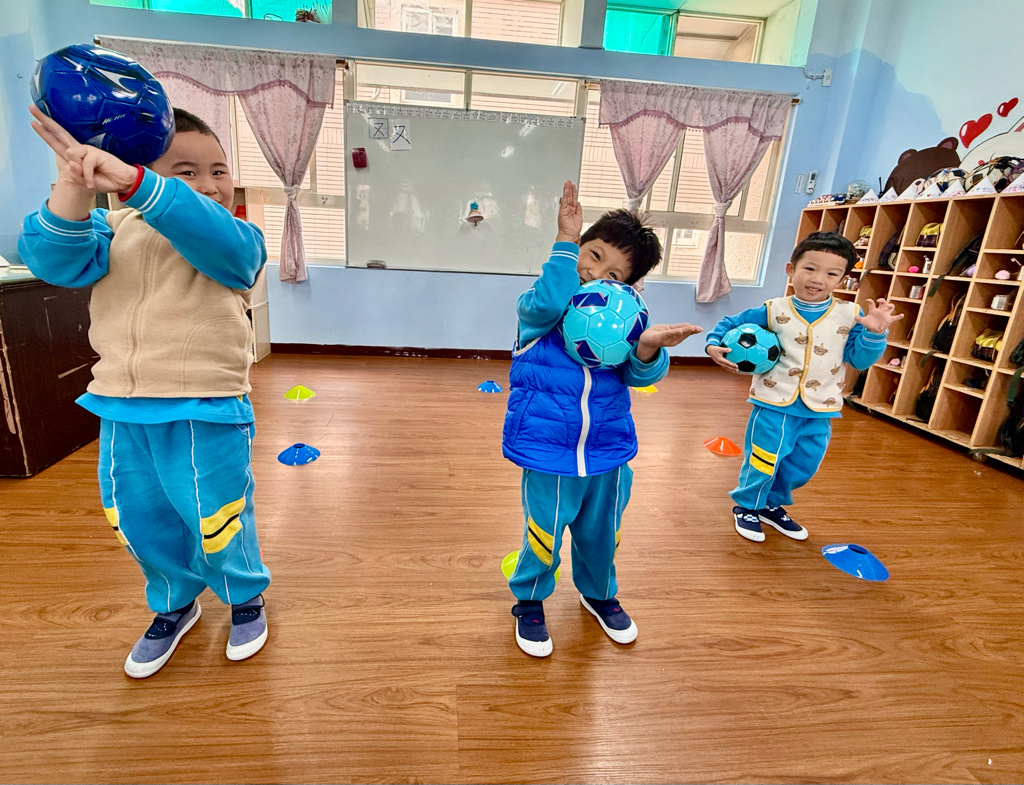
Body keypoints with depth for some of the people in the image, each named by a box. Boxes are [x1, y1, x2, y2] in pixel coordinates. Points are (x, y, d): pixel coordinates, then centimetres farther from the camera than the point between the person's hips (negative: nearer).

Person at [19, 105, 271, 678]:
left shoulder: (234, 239, -5)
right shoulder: (114, 230, 6)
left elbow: (212, 235, -29)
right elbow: (55, 260, -11)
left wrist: (132, 181, -38)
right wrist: (75, 185, -24)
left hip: (206, 414, -4)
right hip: (123, 412, 5)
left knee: (216, 524, 8)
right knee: (140, 524, 20)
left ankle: (247, 596, 39)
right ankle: (175, 605, 47)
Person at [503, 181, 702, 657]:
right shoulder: (541, 306, -7)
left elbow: (643, 374, -9)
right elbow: (547, 305, -31)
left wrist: (649, 348, -31)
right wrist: (566, 242, -24)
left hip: (608, 452, 4)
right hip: (548, 453, -3)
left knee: (601, 534, 22)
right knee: (544, 536, 10)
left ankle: (599, 593, 53)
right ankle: (529, 602, 41)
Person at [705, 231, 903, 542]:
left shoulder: (851, 315, -2)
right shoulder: (773, 311, -5)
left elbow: (860, 359, -2)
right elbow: (730, 323, 4)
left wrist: (874, 333, -18)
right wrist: (714, 344, -12)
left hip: (820, 411, 3)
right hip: (774, 405, -3)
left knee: (803, 467, 18)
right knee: (762, 462, 2)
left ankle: (772, 505, 42)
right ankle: (746, 506, 28)